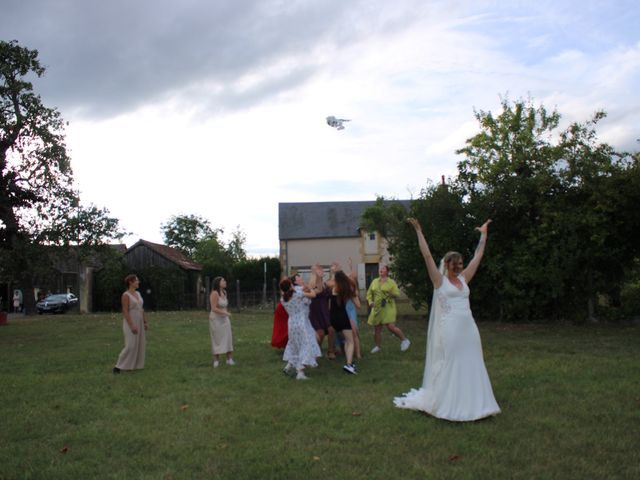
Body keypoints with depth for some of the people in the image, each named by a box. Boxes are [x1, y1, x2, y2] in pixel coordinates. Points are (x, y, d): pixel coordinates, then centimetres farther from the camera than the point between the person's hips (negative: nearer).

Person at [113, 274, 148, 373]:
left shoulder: (138, 293, 10)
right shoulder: (126, 295, -16)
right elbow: (125, 312, -20)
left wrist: (145, 322, 12)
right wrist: (132, 325, -24)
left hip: (139, 322, 8)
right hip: (130, 323, -8)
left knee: (139, 345, 7)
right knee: (130, 346, -12)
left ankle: (134, 365, 16)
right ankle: (118, 366, -2)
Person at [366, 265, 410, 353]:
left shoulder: (391, 282, -1)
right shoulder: (374, 282, 11)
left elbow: (397, 293, -7)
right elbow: (369, 293, 16)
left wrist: (391, 293, -26)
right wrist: (370, 302, 1)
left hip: (388, 308, -4)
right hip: (377, 309, 4)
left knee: (391, 327, -14)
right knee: (377, 329, 7)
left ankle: (404, 340, 7)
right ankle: (377, 346, 25)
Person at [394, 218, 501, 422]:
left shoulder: (464, 279, 13)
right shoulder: (439, 280, -1)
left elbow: (478, 256, 18)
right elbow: (427, 256, -7)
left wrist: (483, 234, 22)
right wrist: (419, 232, -9)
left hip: (468, 328, 6)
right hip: (449, 328, -6)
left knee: (471, 366, 9)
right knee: (449, 366, 1)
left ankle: (470, 403, 19)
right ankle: (447, 404, 13)